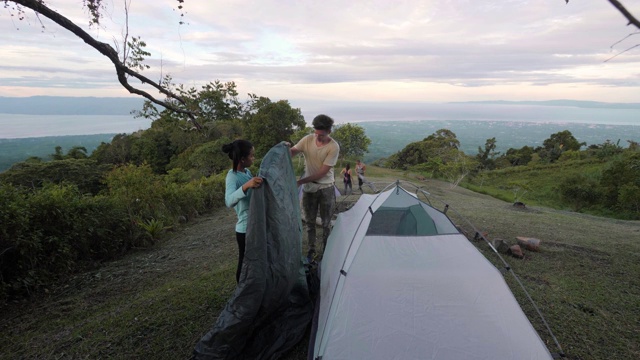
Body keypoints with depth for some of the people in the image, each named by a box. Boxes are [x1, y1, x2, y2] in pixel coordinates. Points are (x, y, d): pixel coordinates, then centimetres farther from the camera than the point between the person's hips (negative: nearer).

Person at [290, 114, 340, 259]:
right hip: (309, 188, 3)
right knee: (309, 221, 12)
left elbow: (322, 172, -21)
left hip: (326, 188, -3)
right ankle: (311, 249, 29)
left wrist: (300, 182, -23)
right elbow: (292, 152, -12)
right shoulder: (307, 140, -9)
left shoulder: (334, 147, -20)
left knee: (326, 222, 8)